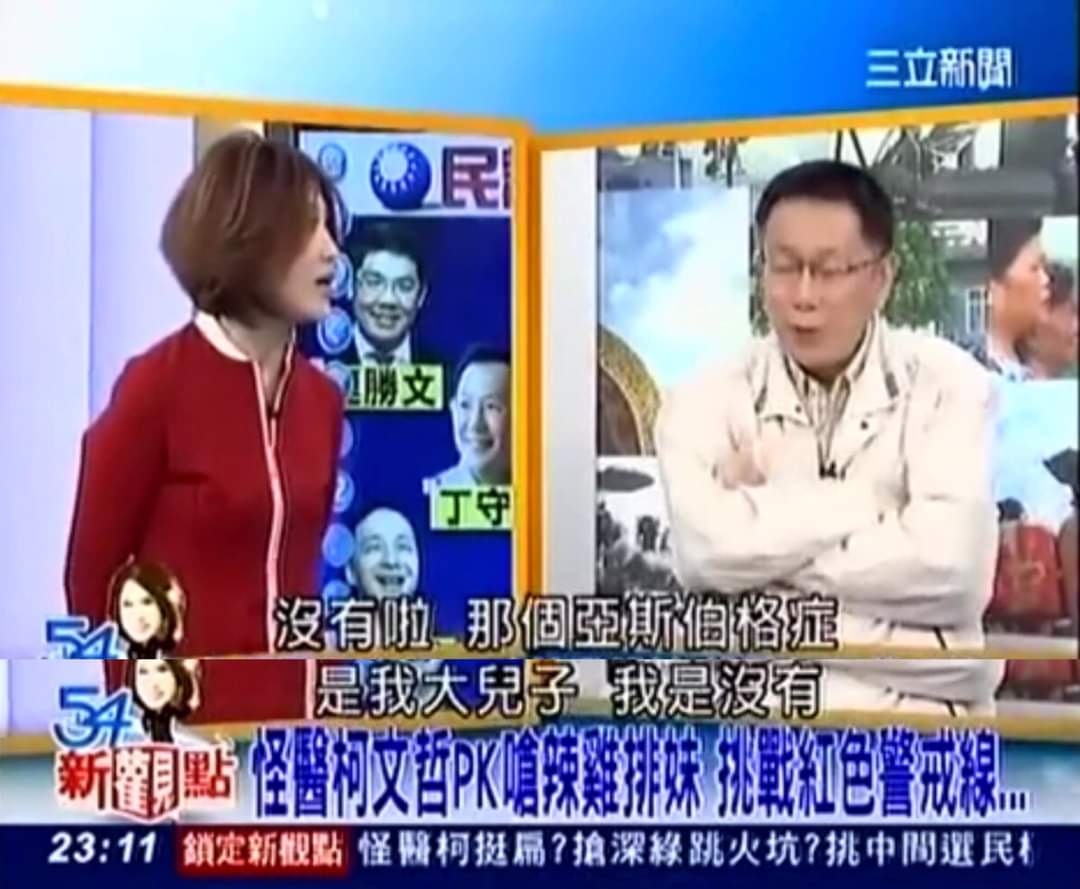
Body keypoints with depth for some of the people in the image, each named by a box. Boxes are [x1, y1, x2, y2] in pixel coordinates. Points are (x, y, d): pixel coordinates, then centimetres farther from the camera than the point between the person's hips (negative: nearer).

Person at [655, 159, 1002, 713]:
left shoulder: (947, 384, 0)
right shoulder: (704, 401, 2)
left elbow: (948, 566, -14)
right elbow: (708, 550, -17)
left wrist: (764, 533, -8)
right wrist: (863, 501, -9)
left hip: (918, 698, 0)